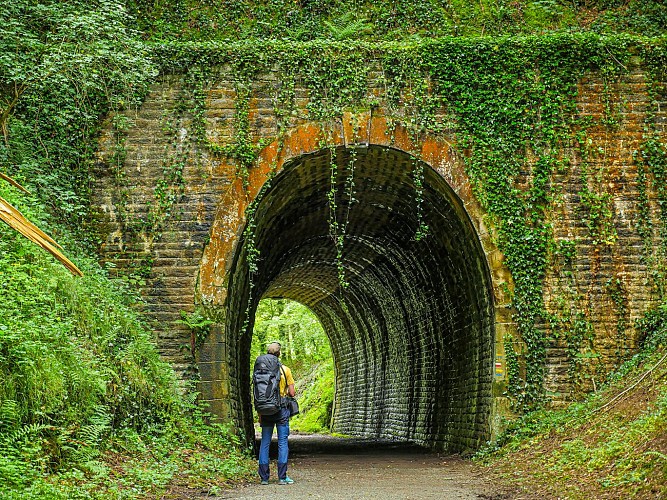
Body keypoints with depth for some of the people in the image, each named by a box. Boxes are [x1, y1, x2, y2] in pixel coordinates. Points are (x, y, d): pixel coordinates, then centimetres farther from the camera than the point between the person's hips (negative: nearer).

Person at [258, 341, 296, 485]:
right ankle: (282, 477, 0)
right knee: (283, 442, 2)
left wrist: (260, 414, 7)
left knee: (265, 442, 7)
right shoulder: (285, 370, -6)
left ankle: (264, 477, 7)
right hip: (281, 409, -2)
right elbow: (292, 392, -4)